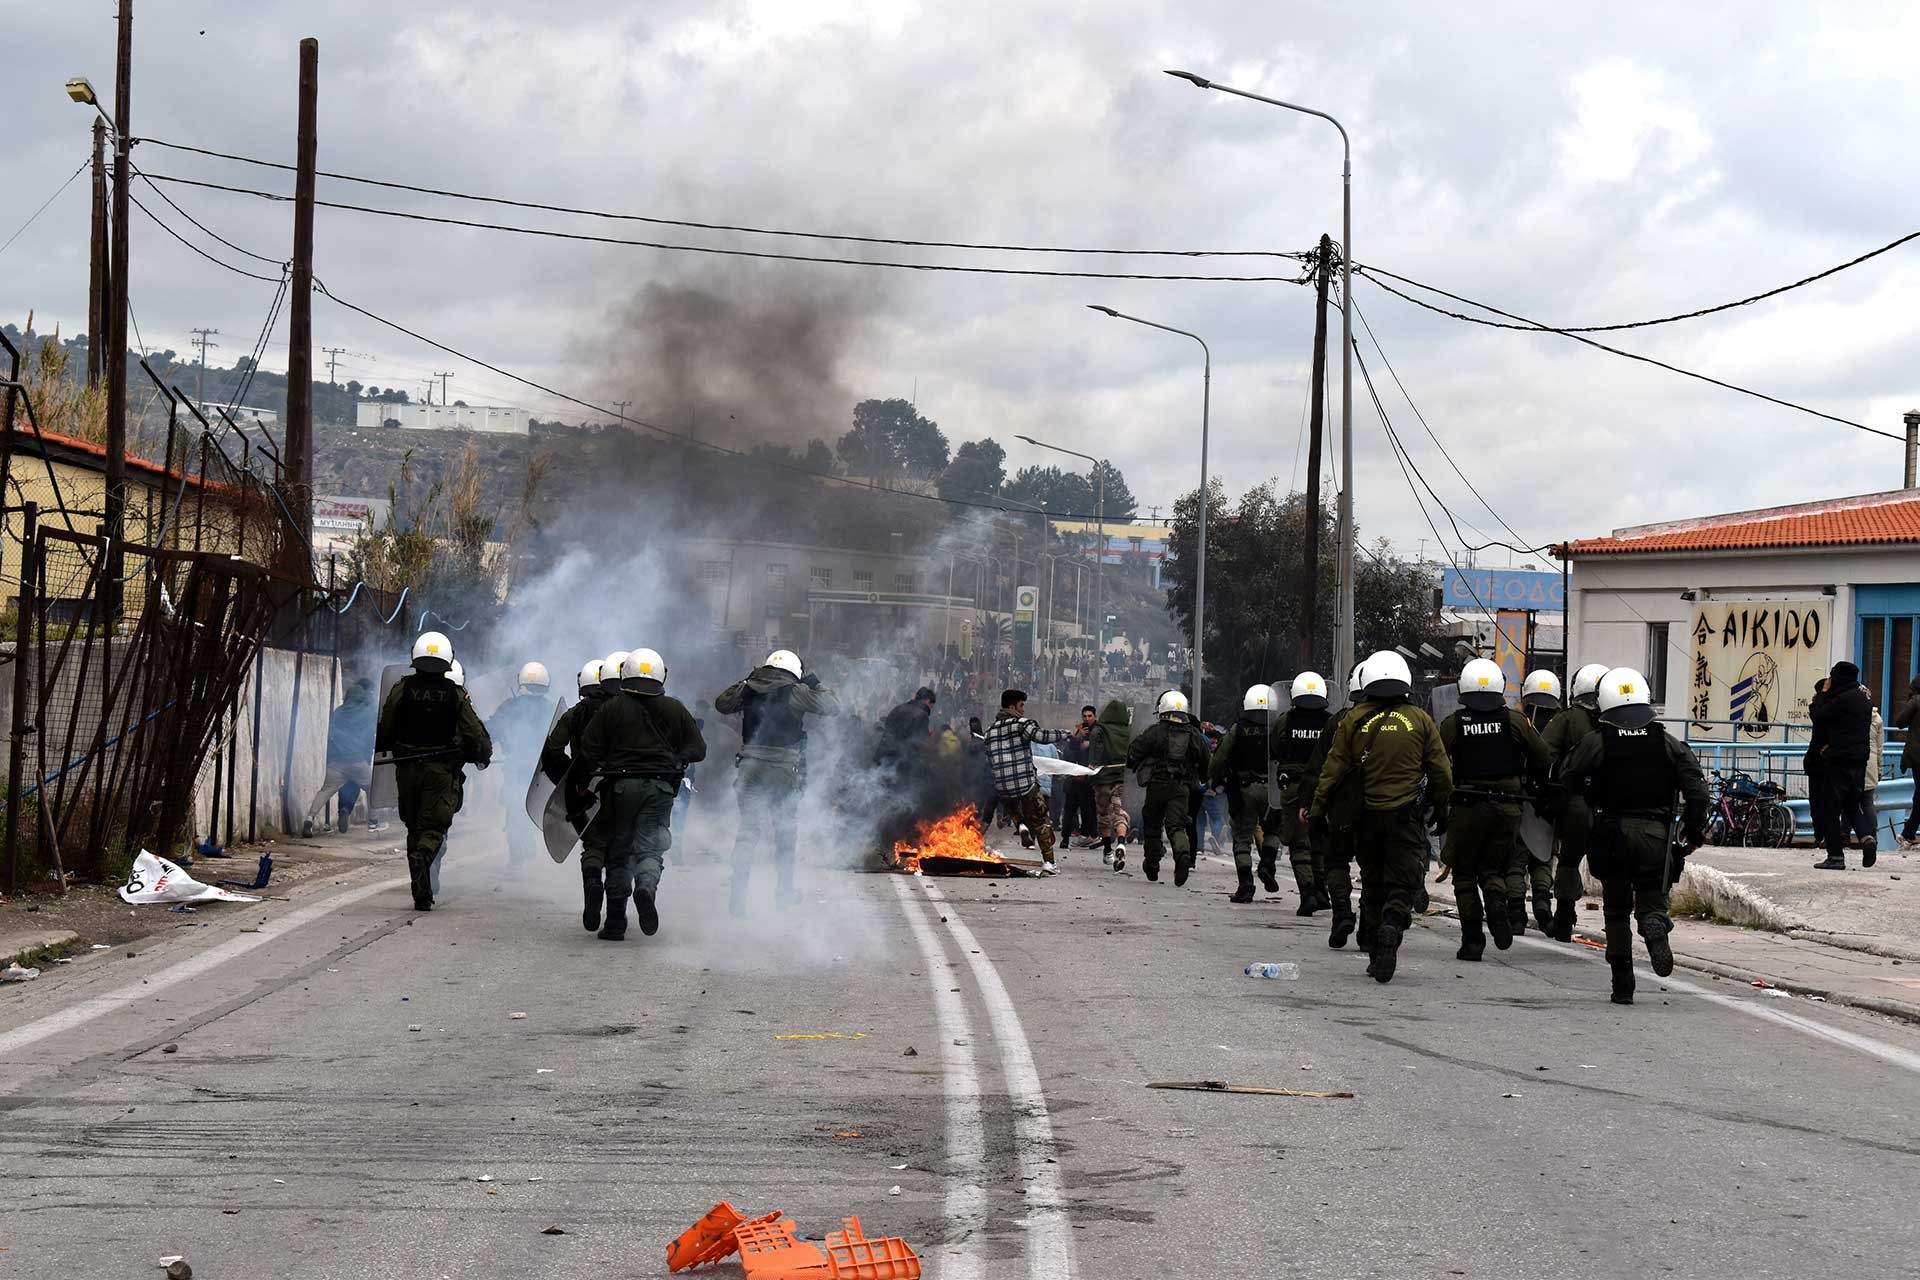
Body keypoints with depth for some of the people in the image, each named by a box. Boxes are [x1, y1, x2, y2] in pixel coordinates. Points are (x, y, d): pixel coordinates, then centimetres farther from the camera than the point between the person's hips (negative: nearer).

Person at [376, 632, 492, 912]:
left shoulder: (401, 689, -4)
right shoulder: (456, 695, -5)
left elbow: (385, 729, 4)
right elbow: (474, 733, -1)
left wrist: (381, 751, 24)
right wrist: (484, 755, 19)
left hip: (407, 769, 2)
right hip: (441, 770, -2)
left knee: (414, 827, 13)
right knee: (434, 827, 1)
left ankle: (422, 894, 13)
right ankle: (423, 856, -33)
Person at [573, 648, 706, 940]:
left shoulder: (611, 708, 0)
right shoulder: (674, 710, 6)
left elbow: (589, 750, -5)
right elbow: (698, 750, 9)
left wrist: (575, 781, 6)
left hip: (620, 786, 0)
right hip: (660, 788, 0)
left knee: (618, 850, 9)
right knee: (649, 848, 3)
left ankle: (615, 922, 7)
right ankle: (646, 887, -30)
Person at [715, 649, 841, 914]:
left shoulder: (749, 688, 6)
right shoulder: (795, 693, -5)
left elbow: (721, 703, 21)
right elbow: (833, 706, -3)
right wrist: (815, 684, 12)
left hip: (750, 767, 2)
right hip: (783, 770, -2)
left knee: (747, 831, 2)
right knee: (785, 831, 15)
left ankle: (738, 896, -9)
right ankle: (784, 890, 28)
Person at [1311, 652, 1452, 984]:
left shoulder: (1354, 721, 1)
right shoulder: (1421, 721, 1)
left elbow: (1333, 769, 0)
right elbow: (1441, 773, 4)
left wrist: (1318, 809, 7)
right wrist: (1441, 813, 16)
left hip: (1365, 817, 2)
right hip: (1405, 816, -2)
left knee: (1373, 884, 14)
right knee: (1402, 885, -1)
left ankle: (1374, 956, 16)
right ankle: (1391, 931, -29)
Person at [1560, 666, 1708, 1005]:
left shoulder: (1595, 743, -3)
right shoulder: (1668, 743, 2)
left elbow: (1569, 780, 0)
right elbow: (1695, 788, -2)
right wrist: (1695, 832, 5)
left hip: (1612, 834, -1)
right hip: (1656, 833, 1)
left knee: (1616, 909, 12)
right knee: (1652, 898, 9)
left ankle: (1622, 984, 7)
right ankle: (1655, 926, -29)